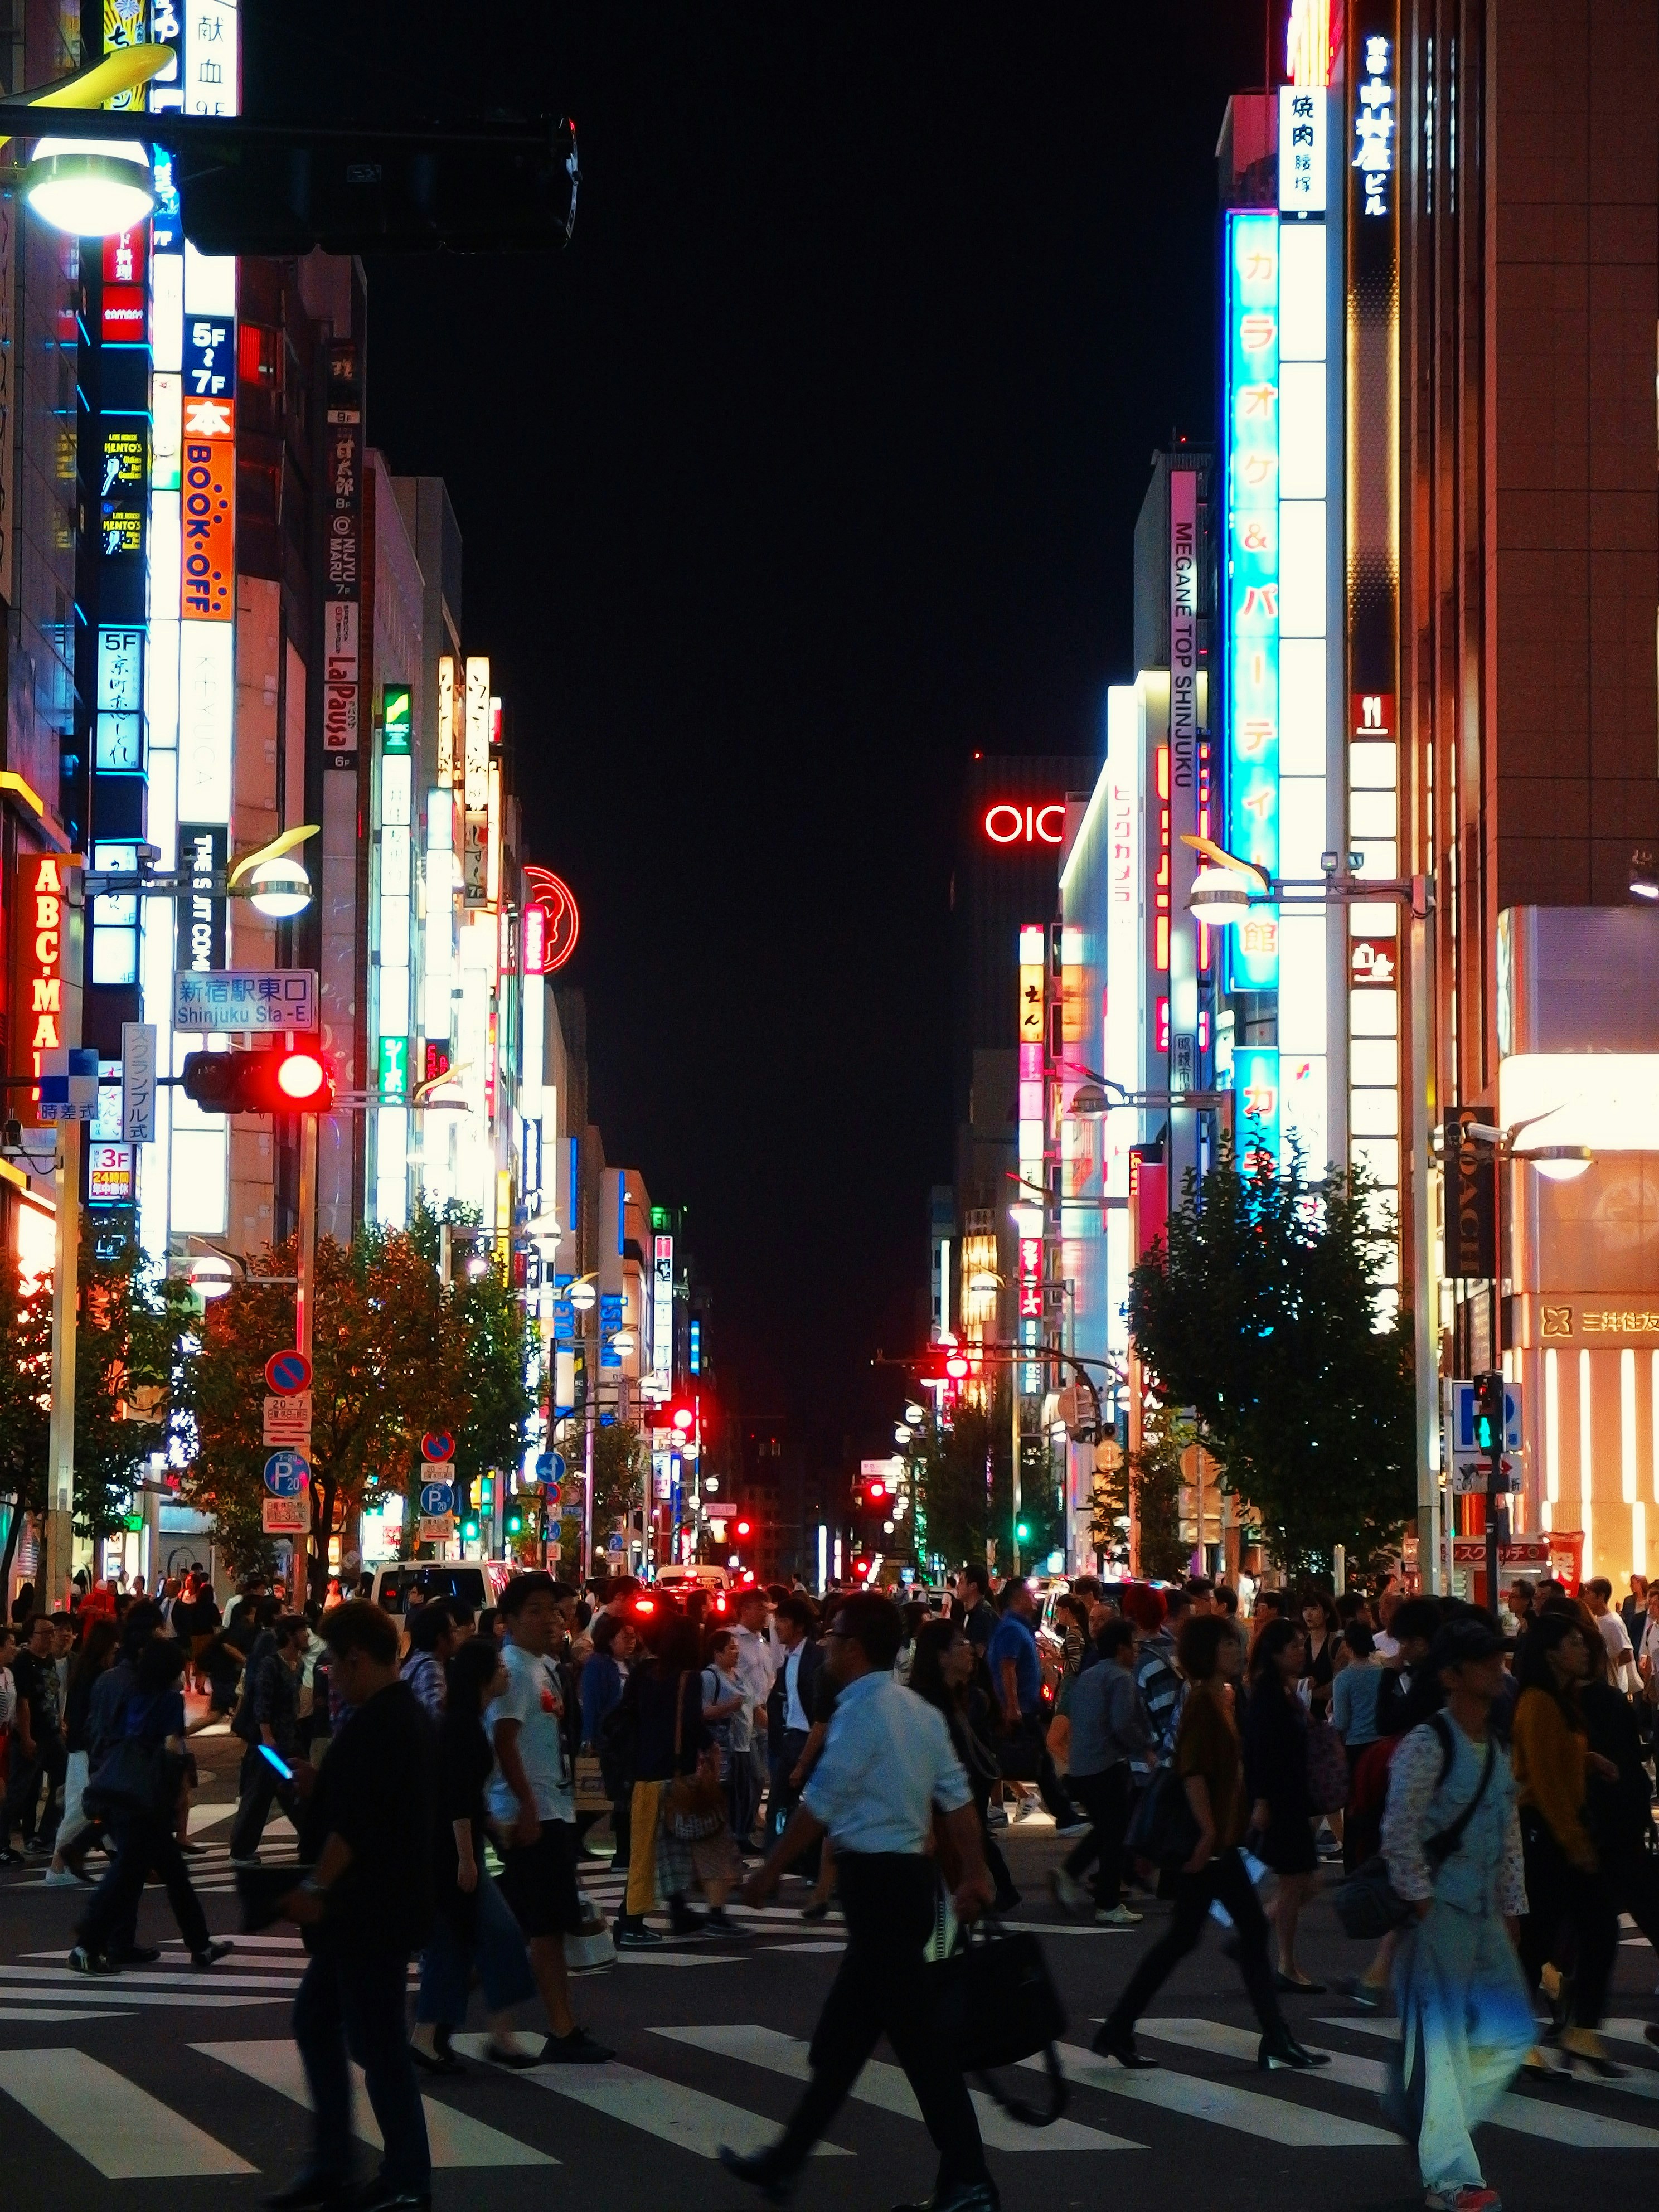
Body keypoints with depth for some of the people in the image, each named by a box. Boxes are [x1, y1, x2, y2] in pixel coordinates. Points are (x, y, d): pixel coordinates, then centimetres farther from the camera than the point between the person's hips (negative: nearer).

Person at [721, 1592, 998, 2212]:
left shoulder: (862, 1712, -14)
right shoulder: (920, 1712, 11)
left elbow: (819, 1805, -14)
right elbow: (957, 1797, 9)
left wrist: (768, 1874, -6)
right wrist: (975, 1876, 10)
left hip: (877, 1882, -9)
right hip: (909, 1876, 9)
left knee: (918, 2042, -6)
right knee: (840, 2039, 16)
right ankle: (785, 2161, 26)